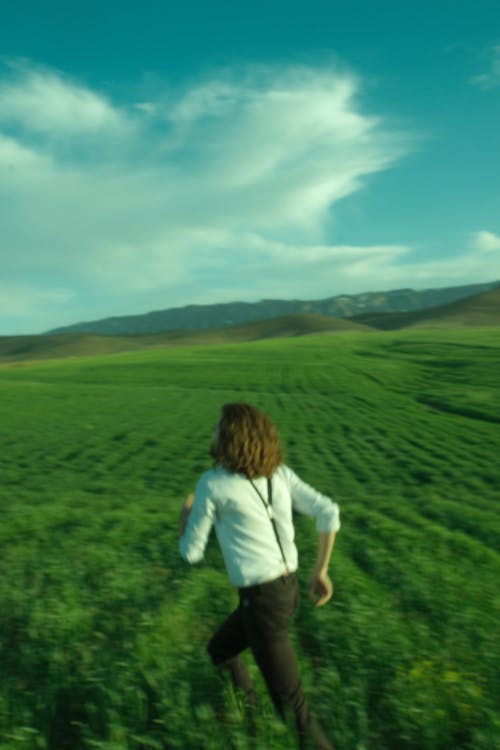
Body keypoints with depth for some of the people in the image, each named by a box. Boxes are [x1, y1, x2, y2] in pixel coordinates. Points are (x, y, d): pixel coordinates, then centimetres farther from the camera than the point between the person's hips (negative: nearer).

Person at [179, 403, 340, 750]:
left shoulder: (212, 483, -14)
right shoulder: (279, 473, 1)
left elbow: (192, 552, -5)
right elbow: (329, 513, -4)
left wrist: (186, 516, 15)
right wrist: (321, 571, 6)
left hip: (262, 599, -8)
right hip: (286, 588, 8)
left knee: (292, 704, 6)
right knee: (220, 649, 29)